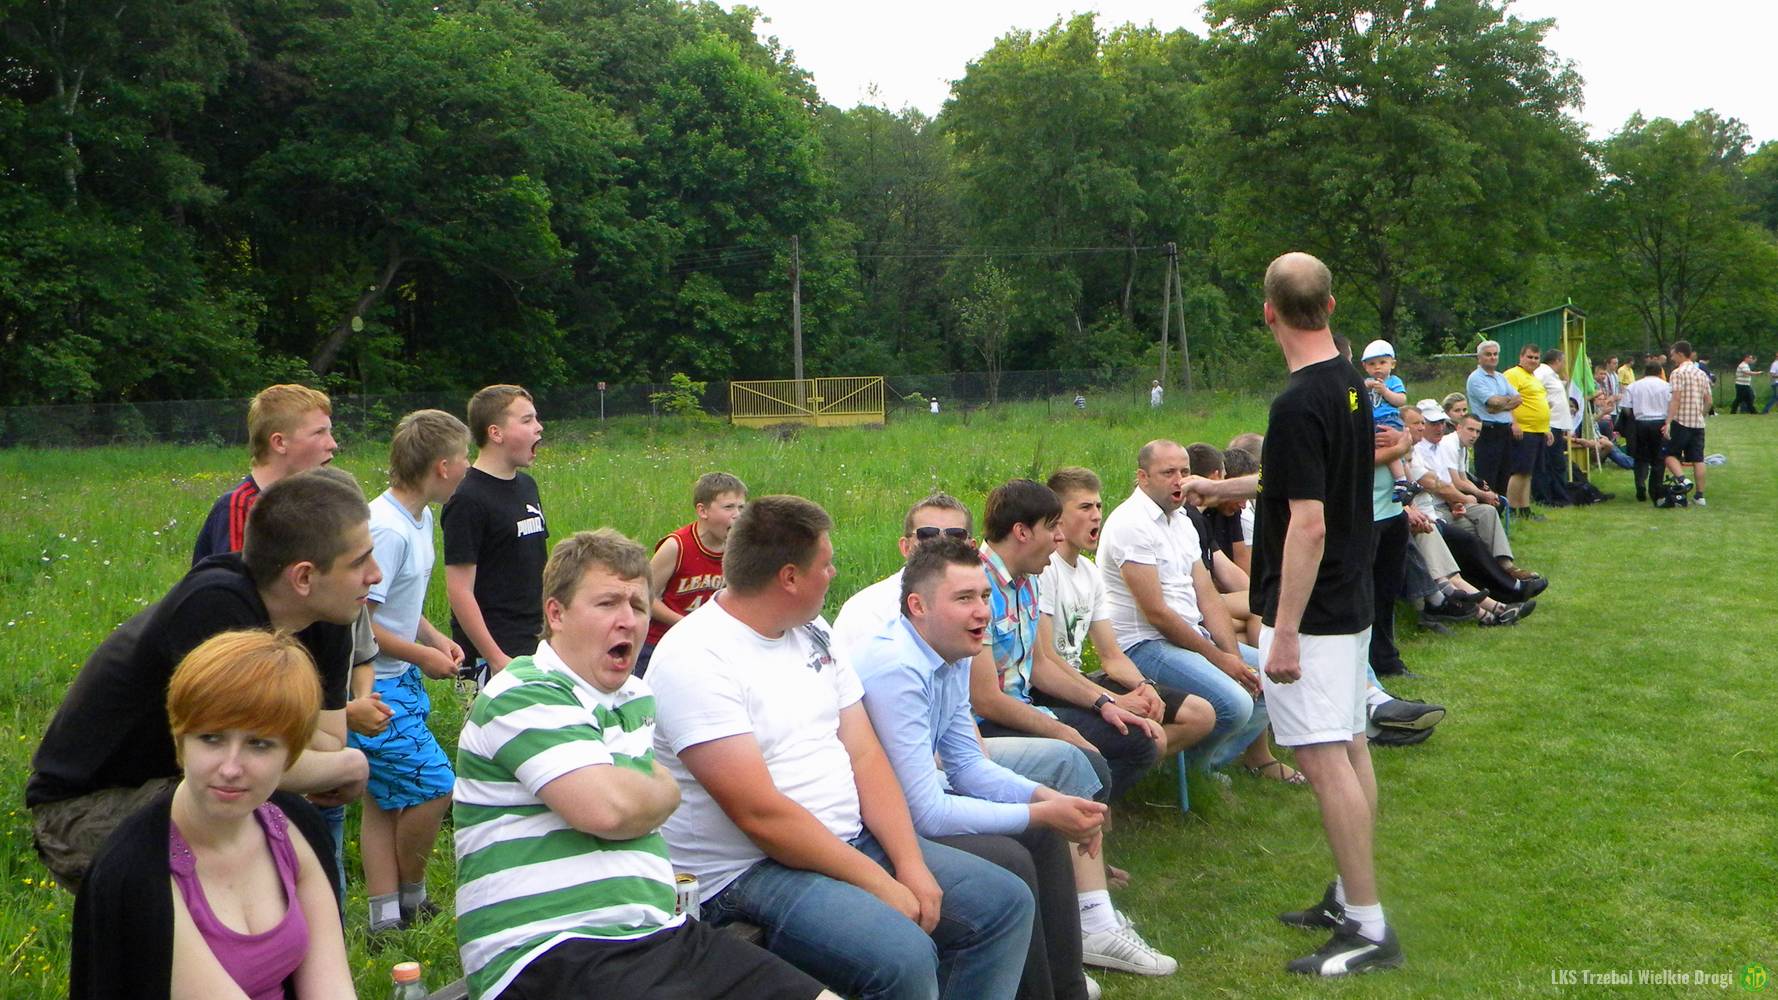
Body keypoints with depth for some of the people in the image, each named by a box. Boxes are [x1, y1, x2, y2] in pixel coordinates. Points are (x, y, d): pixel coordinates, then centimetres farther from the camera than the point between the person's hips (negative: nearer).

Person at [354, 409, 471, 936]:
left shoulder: (419, 518, 7)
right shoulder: (387, 529, -23)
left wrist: (435, 636, 4)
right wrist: (423, 655, -14)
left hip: (401, 681, 10)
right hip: (375, 686, -10)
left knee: (385, 800, 13)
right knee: (433, 784, -6)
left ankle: (386, 916, 20)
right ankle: (410, 900, 15)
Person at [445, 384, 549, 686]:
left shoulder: (527, 486, 12)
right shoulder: (468, 500, -13)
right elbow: (459, 590, -16)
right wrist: (496, 659, -18)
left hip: (536, 642, 8)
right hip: (495, 651, -8)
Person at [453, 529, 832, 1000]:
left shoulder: (636, 697, 20)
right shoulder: (525, 697, -8)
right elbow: (607, 807, -21)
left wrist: (647, 796, 13)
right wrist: (664, 794, 1)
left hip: (660, 933, 9)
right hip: (551, 955, -8)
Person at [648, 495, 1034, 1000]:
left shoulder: (814, 634, 9)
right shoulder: (696, 659, -18)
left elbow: (865, 755, 6)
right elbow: (759, 814, -22)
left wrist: (910, 862, -7)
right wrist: (879, 883, -19)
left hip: (853, 840, 9)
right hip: (747, 873, -9)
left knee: (1005, 901, 5)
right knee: (903, 956, -30)